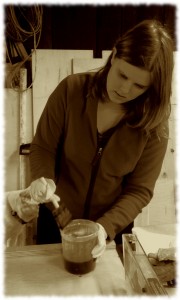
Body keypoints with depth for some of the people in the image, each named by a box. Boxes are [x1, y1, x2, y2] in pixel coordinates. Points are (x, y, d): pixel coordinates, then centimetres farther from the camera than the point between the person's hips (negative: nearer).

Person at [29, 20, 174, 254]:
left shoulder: (154, 124, -17)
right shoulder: (70, 90, -18)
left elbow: (139, 190, -13)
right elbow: (42, 147, -9)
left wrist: (105, 226, -26)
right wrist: (43, 178, -29)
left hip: (113, 228, 0)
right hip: (56, 220, 1)